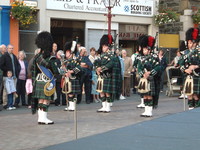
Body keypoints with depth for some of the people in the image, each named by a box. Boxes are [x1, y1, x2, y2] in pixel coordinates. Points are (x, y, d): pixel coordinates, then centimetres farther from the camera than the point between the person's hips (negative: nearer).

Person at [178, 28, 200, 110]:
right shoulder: (185, 53, 9)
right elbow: (181, 64, 5)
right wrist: (185, 70, -10)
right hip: (187, 76, 3)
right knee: (189, 93, 7)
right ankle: (190, 107, 14)